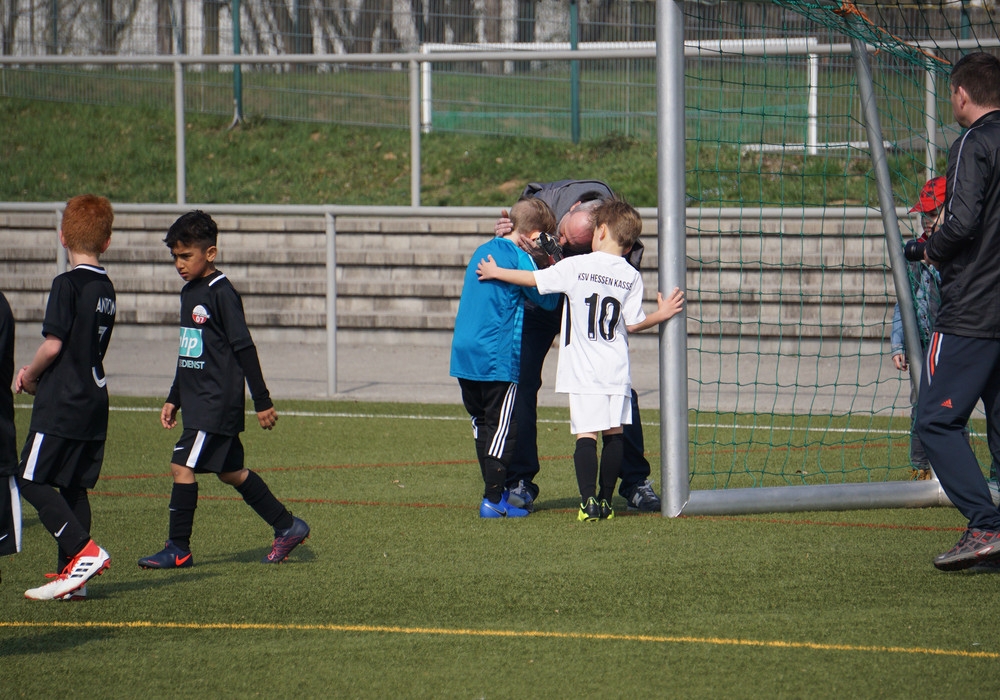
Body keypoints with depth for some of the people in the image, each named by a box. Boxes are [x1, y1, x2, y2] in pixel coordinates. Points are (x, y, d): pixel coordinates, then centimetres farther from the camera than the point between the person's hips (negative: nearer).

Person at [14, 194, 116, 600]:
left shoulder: (67, 285, -13)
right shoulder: (106, 288, 12)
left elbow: (54, 344, -18)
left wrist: (30, 374, 1)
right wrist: (38, 373, 13)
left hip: (61, 403, -8)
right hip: (94, 400, 8)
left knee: (31, 481, -3)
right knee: (74, 486, 11)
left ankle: (84, 551, -14)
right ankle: (71, 576, 9)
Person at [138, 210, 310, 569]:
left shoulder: (221, 293, -14)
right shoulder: (189, 292, 13)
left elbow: (244, 348, -14)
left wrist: (263, 402, -14)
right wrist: (173, 400, 23)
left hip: (218, 401, -9)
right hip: (198, 401, 9)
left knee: (182, 466, -11)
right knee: (230, 472, 14)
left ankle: (178, 549, -5)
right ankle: (288, 527, 24)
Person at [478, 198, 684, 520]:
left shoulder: (576, 266, -4)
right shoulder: (631, 277, 3)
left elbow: (534, 279, 2)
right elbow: (633, 324, 4)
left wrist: (496, 272, 16)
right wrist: (661, 314, 21)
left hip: (583, 371, -3)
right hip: (617, 371, 3)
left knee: (586, 434, -5)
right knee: (613, 433, 9)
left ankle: (589, 501, -14)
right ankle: (606, 501, 12)